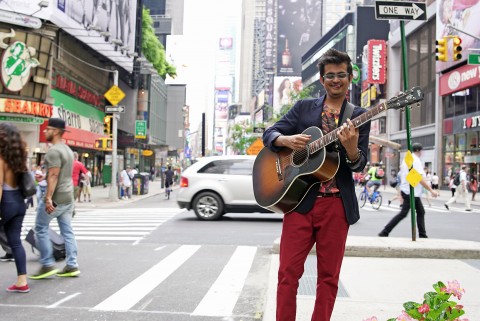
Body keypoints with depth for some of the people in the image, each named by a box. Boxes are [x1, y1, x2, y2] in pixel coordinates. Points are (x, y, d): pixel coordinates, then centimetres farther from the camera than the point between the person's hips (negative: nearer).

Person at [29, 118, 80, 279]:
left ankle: (47, 265, 3)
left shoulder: (54, 151, -14)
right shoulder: (67, 149, 16)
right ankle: (72, 265, 10)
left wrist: (48, 198, -27)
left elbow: (53, 176, -23)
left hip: (55, 198, -9)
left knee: (41, 229, 2)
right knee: (67, 231, 9)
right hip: (67, 197, 9)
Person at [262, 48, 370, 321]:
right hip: (299, 199, 1)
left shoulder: (359, 116, 6)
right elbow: (269, 134, 8)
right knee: (288, 272, 0)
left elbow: (359, 166, -1)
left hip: (336, 205, 0)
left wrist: (351, 147, -24)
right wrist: (287, 140, -14)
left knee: (329, 276, 8)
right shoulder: (304, 108, 11)